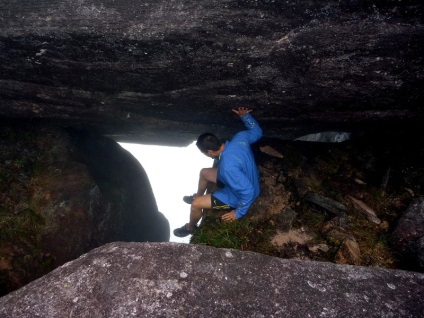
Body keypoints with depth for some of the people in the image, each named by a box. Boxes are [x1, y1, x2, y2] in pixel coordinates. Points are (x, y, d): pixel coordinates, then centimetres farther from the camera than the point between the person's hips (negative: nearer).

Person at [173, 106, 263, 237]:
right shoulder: (239, 138, -20)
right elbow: (257, 132, 0)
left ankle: (190, 227, 27)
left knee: (196, 204, -6)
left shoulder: (228, 167, -41)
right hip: (245, 179, 8)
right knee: (204, 173, 18)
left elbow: (248, 191, -37)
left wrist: (238, 212, -23)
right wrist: (245, 116, -1)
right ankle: (198, 196, 48)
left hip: (239, 196, -8)